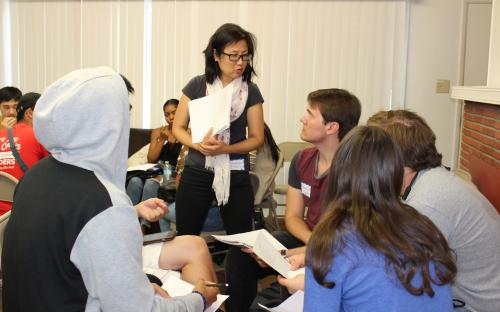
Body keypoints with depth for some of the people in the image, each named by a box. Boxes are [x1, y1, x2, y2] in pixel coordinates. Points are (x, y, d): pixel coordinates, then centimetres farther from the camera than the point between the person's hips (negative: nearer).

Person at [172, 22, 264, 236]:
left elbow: (257, 138, 0)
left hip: (235, 176, 0)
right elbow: (178, 127, 3)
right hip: (196, 173, 0)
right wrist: (198, 145, -17)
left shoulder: (250, 92, -1)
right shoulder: (197, 86, -2)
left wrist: (225, 148, -17)